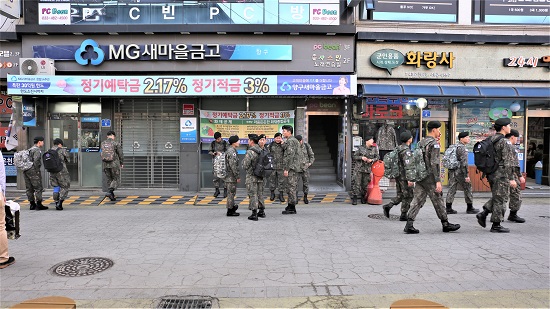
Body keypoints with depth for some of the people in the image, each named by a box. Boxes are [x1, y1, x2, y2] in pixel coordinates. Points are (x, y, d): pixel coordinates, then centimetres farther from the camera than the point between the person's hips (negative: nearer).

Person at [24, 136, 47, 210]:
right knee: (38, 188, -5)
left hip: (26, 171, 9)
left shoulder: (29, 150, 20)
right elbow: (36, 160, -22)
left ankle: (32, 204, 15)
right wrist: (37, 170, -15)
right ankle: (39, 205, -6)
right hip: (33, 171, -9)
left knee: (29, 188, 10)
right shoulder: (37, 150, -9)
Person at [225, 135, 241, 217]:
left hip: (230, 176, 10)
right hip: (231, 176, -10)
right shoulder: (232, 152, -19)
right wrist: (237, 176, -18)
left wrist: (237, 176, 24)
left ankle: (231, 207, 30)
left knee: (231, 193, 19)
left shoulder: (231, 150, 15)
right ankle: (230, 211, 3)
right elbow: (233, 166, -23)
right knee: (231, 193, -3)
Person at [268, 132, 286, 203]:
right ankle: (272, 193, 22)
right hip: (273, 165, 1)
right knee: (272, 179, 8)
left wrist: (283, 143, -14)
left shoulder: (283, 145, 4)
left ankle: (281, 195, 10)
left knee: (281, 180, 1)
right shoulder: (271, 145, 7)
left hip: (281, 165, -1)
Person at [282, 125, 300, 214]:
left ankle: (291, 208, -4)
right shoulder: (295, 140, 19)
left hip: (291, 167, -11)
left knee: (291, 187, -7)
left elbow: (290, 156, -20)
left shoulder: (290, 141, -14)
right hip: (295, 167, 11)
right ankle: (291, 206, 21)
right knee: (293, 187, 13)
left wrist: (286, 169, -20)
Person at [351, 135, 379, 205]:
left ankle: (363, 197, 22)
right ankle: (354, 198, -2)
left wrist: (372, 160, -6)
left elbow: (377, 157, 12)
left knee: (365, 184, 6)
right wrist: (361, 157, -15)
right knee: (357, 183, -7)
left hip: (368, 169, 3)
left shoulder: (374, 149, 7)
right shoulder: (360, 148, -1)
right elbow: (354, 156, 0)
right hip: (359, 168, -3)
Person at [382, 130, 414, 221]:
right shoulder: (406, 151, -16)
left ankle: (388, 206, -2)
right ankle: (403, 215, 7)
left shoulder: (398, 149, 11)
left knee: (400, 195, 15)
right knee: (408, 196, 3)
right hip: (404, 177, -8)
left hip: (398, 176, 8)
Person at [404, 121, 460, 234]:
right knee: (438, 201, 6)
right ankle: (445, 224, 20)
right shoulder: (434, 144, -12)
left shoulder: (420, 142, 12)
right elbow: (434, 163, -19)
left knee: (417, 201, 5)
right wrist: (438, 181, -20)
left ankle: (409, 225, -2)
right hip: (430, 178, -7)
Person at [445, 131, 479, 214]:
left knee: (451, 189, 6)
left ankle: (448, 208, 5)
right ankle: (470, 208, 14)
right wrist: (466, 175, -19)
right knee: (468, 189, 6)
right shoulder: (462, 148, -14)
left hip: (452, 171, 8)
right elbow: (464, 162, -19)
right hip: (459, 171, -8)